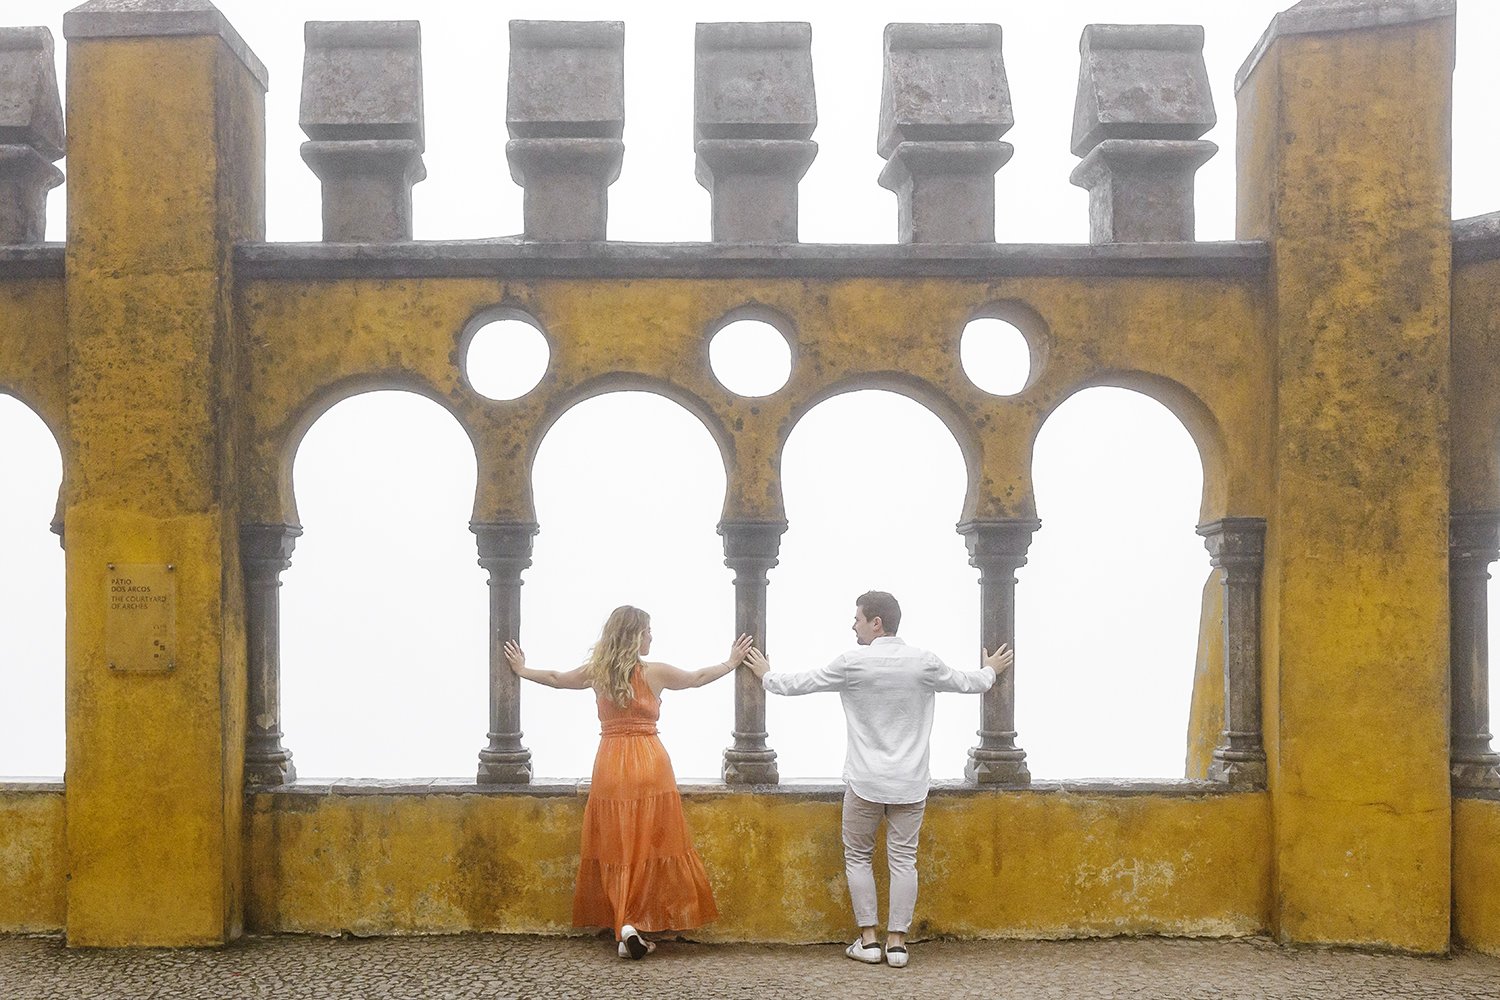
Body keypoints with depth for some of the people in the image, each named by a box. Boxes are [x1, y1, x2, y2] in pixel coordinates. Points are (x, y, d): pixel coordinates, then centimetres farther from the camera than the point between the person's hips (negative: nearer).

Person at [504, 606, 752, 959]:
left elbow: (557, 678, 23)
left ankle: (623, 928, 0)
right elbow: (697, 678, 17)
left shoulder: (596, 672, 5)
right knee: (650, 847, 4)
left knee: (616, 850, 6)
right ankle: (633, 925, -2)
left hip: (610, 766, 3)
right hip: (649, 764, -3)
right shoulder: (655, 672, -1)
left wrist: (522, 670, 42)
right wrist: (732, 662, 34)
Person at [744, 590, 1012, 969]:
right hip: (910, 782, 2)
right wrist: (990, 671, 38)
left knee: (858, 857, 11)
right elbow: (968, 683, 15)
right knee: (903, 859, 5)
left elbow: (801, 684, 3)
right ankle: (897, 941, 4)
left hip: (865, 782, -2)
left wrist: (767, 676, 23)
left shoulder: (853, 663, -9)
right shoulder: (924, 663, -2)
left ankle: (868, 939, 9)